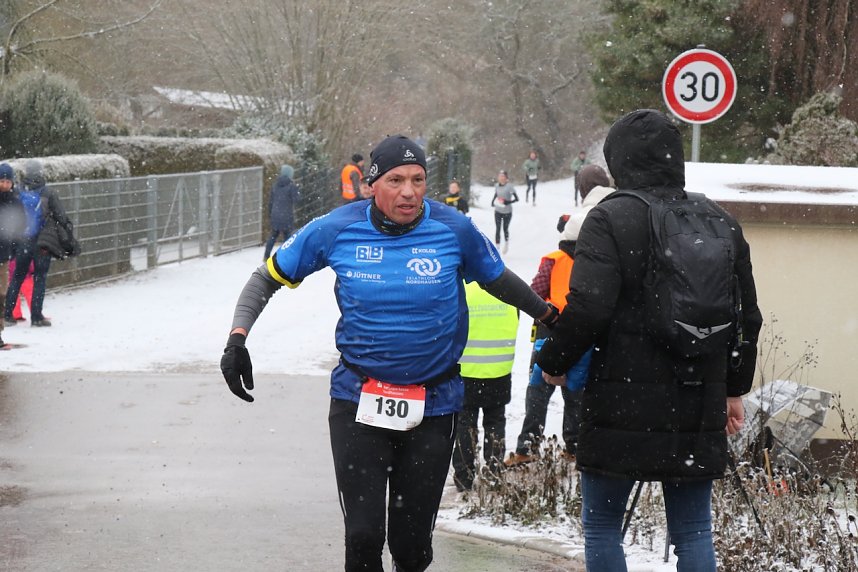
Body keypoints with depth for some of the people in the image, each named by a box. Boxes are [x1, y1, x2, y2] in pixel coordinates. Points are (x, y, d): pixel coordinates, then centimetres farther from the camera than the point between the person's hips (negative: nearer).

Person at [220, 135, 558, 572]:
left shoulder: (454, 229, -8)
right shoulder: (338, 229, -8)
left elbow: (497, 279, 12)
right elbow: (269, 276, 4)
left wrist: (551, 318, 17)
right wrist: (237, 337, -7)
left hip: (434, 403, 1)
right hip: (357, 400, 0)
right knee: (363, 536, -7)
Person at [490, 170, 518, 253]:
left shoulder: (509, 186, -15)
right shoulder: (497, 186, 0)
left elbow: (516, 199, -14)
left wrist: (508, 202, -29)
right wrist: (493, 201, -1)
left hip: (507, 212, -3)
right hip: (498, 211, 3)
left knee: (505, 228, 11)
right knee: (497, 229, -4)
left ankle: (506, 243, 37)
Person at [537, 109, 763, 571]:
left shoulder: (610, 218, -9)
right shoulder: (721, 225, 9)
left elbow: (587, 309, -18)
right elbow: (746, 316, 16)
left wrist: (552, 362, -1)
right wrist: (734, 389, 27)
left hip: (621, 405, -5)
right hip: (696, 411, 5)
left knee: (601, 527, 8)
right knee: (694, 532, 10)